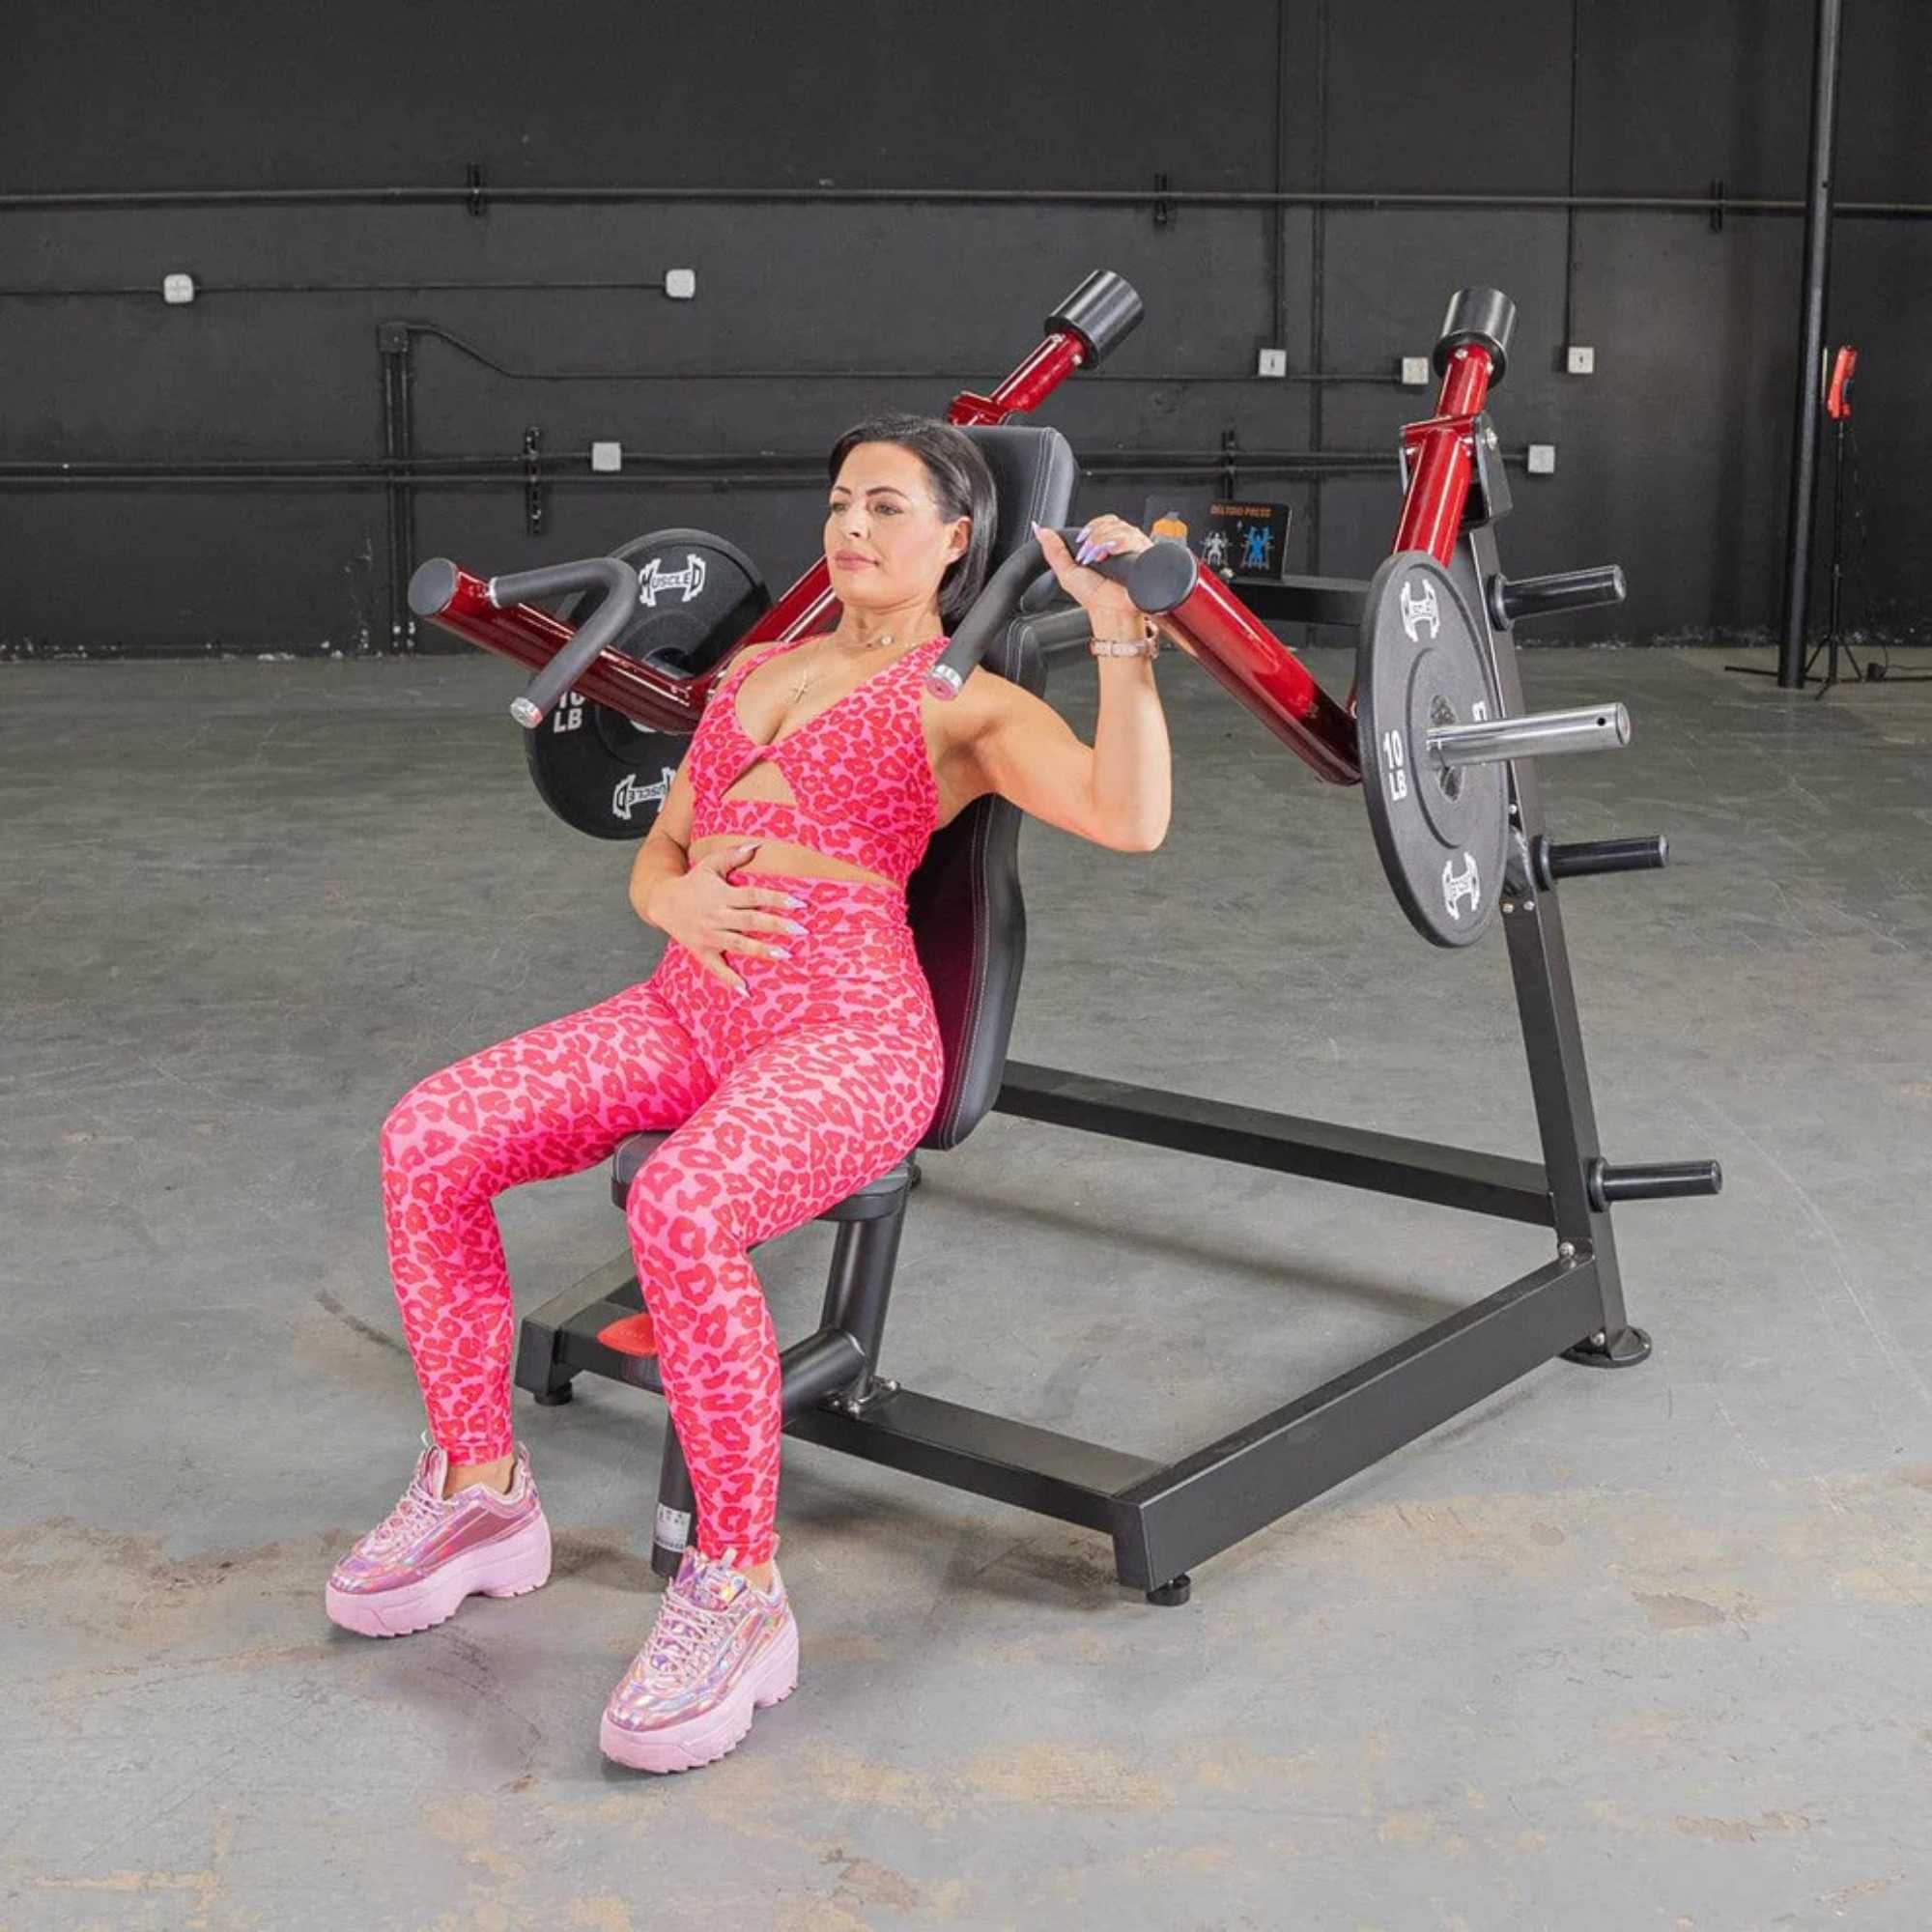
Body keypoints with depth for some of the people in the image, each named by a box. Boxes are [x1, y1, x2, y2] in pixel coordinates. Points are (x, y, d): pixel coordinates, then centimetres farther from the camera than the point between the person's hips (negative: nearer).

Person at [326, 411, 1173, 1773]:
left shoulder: (969, 705, 4)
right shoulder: (757, 671, 23)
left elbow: (1130, 821, -14)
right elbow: (654, 857, 22)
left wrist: (1120, 633, -21)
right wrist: (680, 899, -1)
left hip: (849, 1027, -6)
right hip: (693, 1005, 7)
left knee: (683, 1209, -37)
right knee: (430, 1138, -14)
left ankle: (740, 1596, -20)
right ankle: (483, 1494, 3)